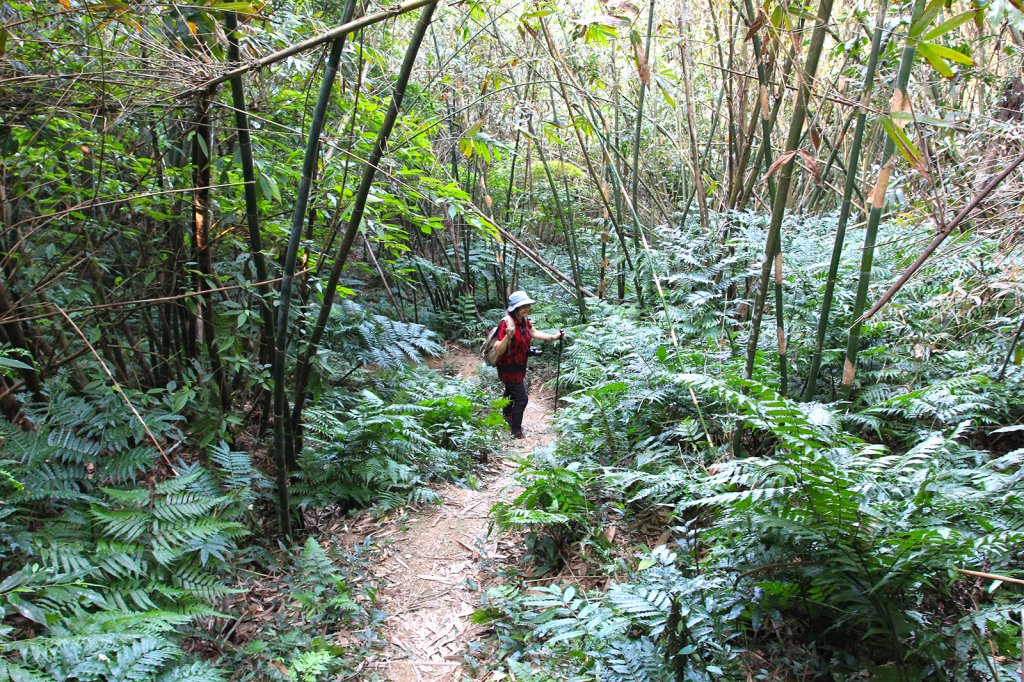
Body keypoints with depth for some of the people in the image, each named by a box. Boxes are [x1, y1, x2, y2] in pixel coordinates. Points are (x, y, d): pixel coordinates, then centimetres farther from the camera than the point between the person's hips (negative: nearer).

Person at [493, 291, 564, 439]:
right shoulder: (507, 324, -33)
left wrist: (553, 337, 4)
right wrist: (508, 336, -52)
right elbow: (498, 351, -36)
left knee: (512, 390, 31)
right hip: (509, 368, -8)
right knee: (521, 398, -2)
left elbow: (534, 333, 11)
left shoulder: (524, 320, -10)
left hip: (519, 366, 9)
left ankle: (507, 414, 57)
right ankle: (515, 430, 16)